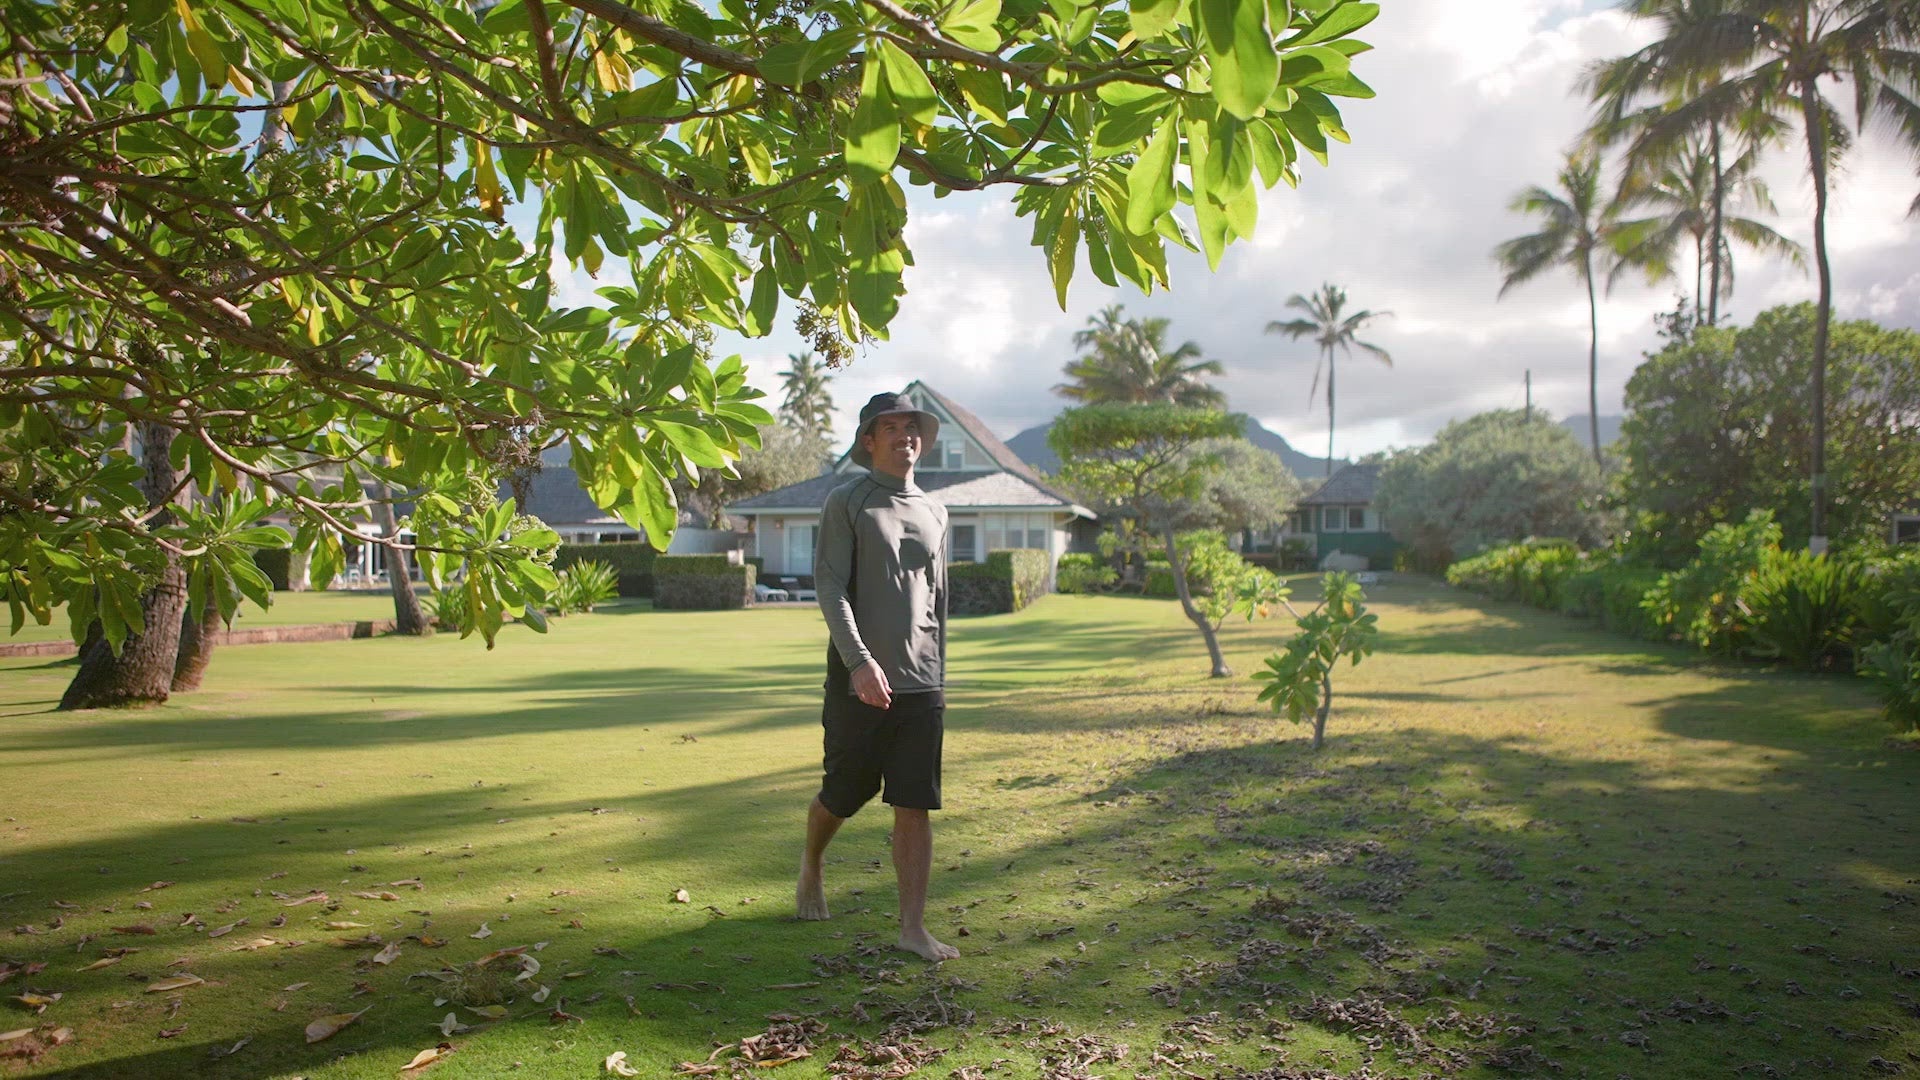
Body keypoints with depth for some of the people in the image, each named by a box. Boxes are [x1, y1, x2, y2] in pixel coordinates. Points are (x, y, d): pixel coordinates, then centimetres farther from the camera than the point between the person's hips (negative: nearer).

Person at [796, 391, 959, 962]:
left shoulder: (934, 513, 14)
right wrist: (860, 661, -23)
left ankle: (913, 927, 7)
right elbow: (829, 586, -11)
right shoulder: (847, 502, -2)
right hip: (859, 682, -4)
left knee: (915, 807, 1)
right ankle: (811, 867, 41)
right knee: (842, 794, 11)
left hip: (920, 686, 4)